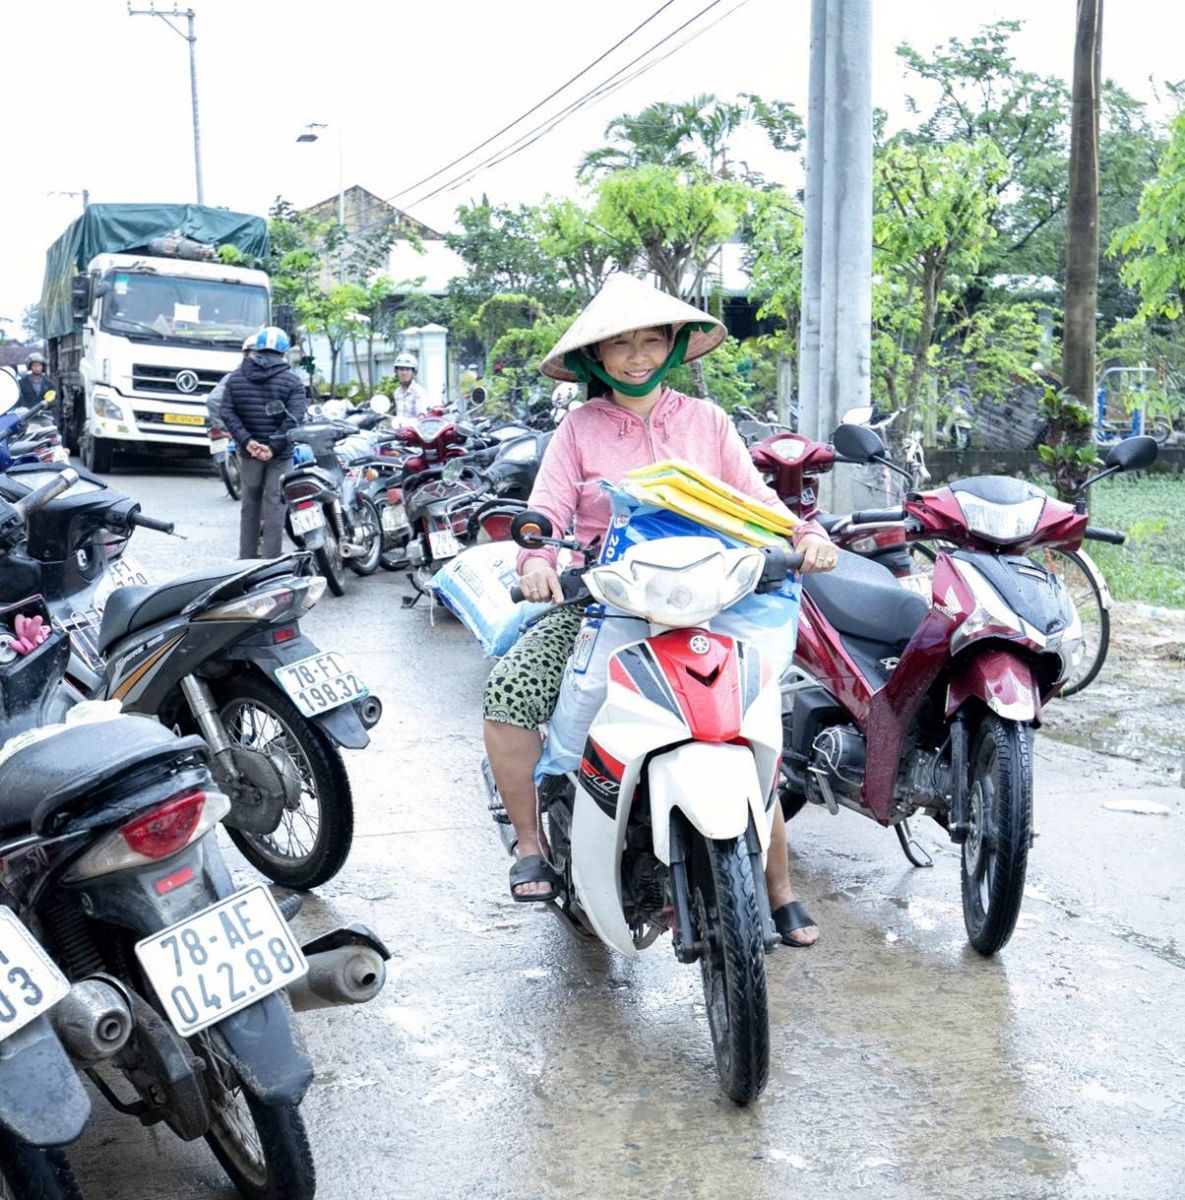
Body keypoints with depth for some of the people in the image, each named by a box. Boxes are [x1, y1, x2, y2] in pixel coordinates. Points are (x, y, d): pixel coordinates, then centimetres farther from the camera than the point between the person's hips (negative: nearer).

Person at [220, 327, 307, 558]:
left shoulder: (236, 377, 4)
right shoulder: (291, 382, -7)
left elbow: (227, 414, -3)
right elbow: (294, 419, -17)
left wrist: (246, 440, -9)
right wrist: (274, 446, -18)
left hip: (249, 451, 3)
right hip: (279, 454, -3)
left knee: (250, 505, 14)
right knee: (274, 506, 0)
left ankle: (247, 557, 19)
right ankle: (270, 562, 0)